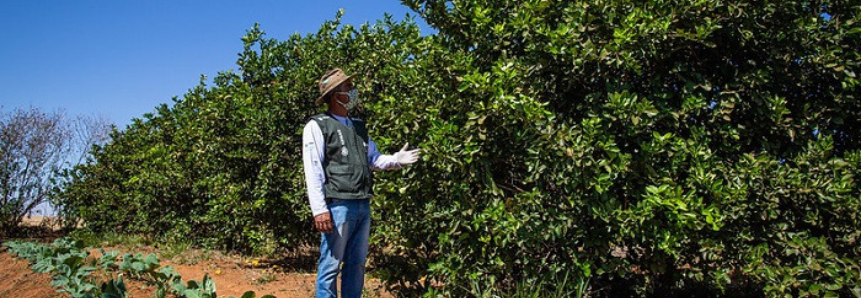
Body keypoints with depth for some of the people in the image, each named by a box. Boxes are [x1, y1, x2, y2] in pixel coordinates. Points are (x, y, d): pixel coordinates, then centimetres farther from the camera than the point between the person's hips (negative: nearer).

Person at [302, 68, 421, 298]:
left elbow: (374, 159, 21)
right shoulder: (317, 126, -3)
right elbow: (313, 171, -10)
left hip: (363, 206, 7)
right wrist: (319, 209, -18)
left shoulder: (359, 126, 19)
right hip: (338, 206, -7)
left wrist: (396, 160, 0)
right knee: (330, 266, -1)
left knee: (357, 264, 15)